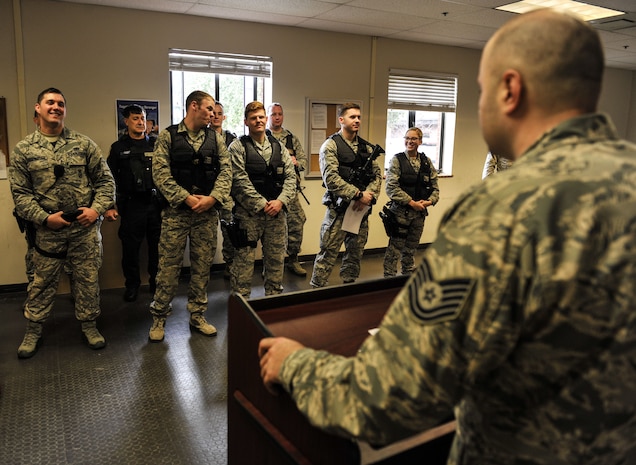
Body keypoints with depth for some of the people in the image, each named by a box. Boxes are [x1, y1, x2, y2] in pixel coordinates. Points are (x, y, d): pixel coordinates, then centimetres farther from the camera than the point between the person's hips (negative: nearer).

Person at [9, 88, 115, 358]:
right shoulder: (23, 149, 2)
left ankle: (89, 325, 26)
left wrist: (97, 208, -9)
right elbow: (20, 193, 0)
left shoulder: (83, 144, 2)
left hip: (85, 227, 0)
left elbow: (105, 179, 4)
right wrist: (45, 217, -11)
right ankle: (33, 330, 29)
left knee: (88, 279, 9)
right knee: (42, 282, 12)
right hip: (47, 229, 0)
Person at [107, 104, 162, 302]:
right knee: (130, 246, 4)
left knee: (157, 244, 5)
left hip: (156, 202, 1)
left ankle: (156, 280, 21)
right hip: (131, 204, 0)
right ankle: (132, 284, 18)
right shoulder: (119, 147, 8)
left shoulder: (155, 145, 9)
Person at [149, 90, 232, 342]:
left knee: (203, 266, 9)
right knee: (168, 266, 2)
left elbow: (225, 170, 3)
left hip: (208, 212, 3)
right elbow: (160, 172, -8)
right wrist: (186, 198, -16)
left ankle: (197, 315, 22)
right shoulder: (168, 136, -1)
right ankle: (159, 318, 16)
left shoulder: (215, 138, 9)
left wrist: (213, 198, -12)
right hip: (176, 211, -3)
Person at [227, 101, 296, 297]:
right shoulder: (238, 146, -2)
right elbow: (240, 180, -11)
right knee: (244, 259, 0)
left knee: (276, 258, 12)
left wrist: (280, 201, -9)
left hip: (276, 212, 5)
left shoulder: (279, 147, 12)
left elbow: (290, 177, 7)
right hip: (248, 213, -4)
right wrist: (262, 204, -14)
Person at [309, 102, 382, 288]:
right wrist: (358, 195, -18)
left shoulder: (367, 147, 13)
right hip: (339, 208, -6)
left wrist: (369, 196, -9)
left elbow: (377, 175, 10)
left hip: (362, 209, 6)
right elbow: (331, 178, -16)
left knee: (355, 253, 14)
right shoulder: (331, 145, -5)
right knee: (328, 253, -3)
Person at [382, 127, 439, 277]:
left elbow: (435, 187, 11)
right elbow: (391, 187, -13)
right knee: (395, 249, -1)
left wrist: (430, 201, -9)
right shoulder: (397, 160, -5)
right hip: (400, 212, -4)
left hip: (419, 212, 4)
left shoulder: (427, 162, 8)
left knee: (411, 249, 16)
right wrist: (411, 202, -16)